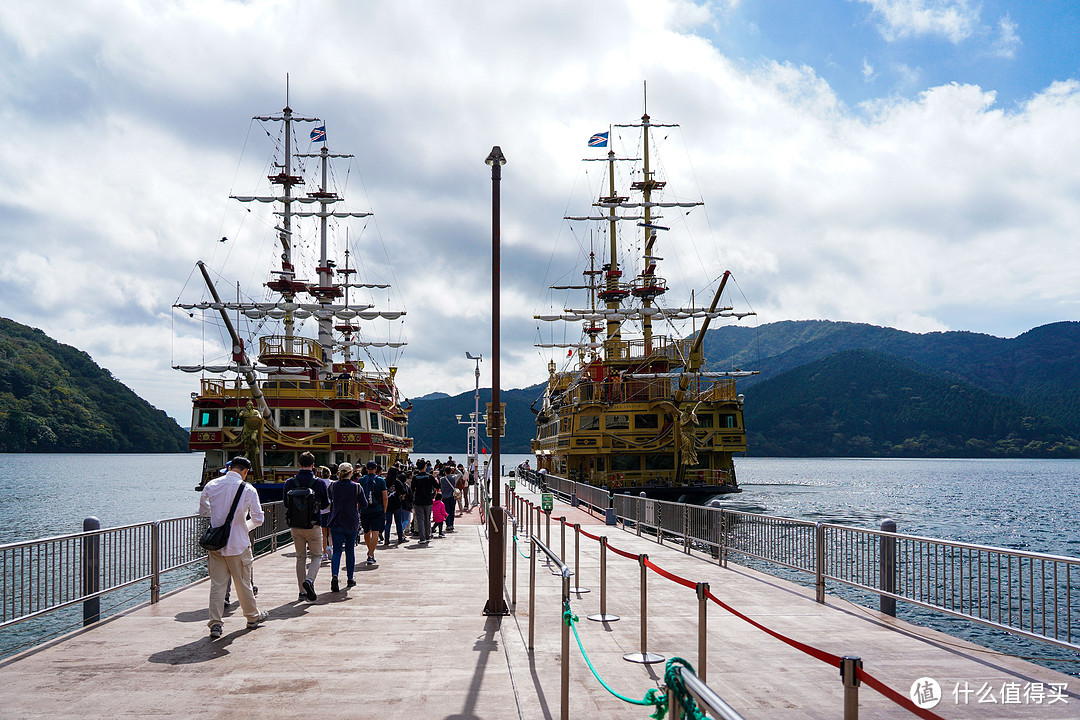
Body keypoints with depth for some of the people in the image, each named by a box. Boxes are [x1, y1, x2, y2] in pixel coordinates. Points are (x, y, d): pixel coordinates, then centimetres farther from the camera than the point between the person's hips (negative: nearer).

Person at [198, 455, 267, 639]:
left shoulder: (211, 485, -1)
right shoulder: (248, 490, -10)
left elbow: (203, 511, 12)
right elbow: (258, 519, -6)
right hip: (238, 543, -2)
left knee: (217, 584, 5)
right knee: (243, 583, 11)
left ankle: (215, 623, 0)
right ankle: (253, 617, 27)